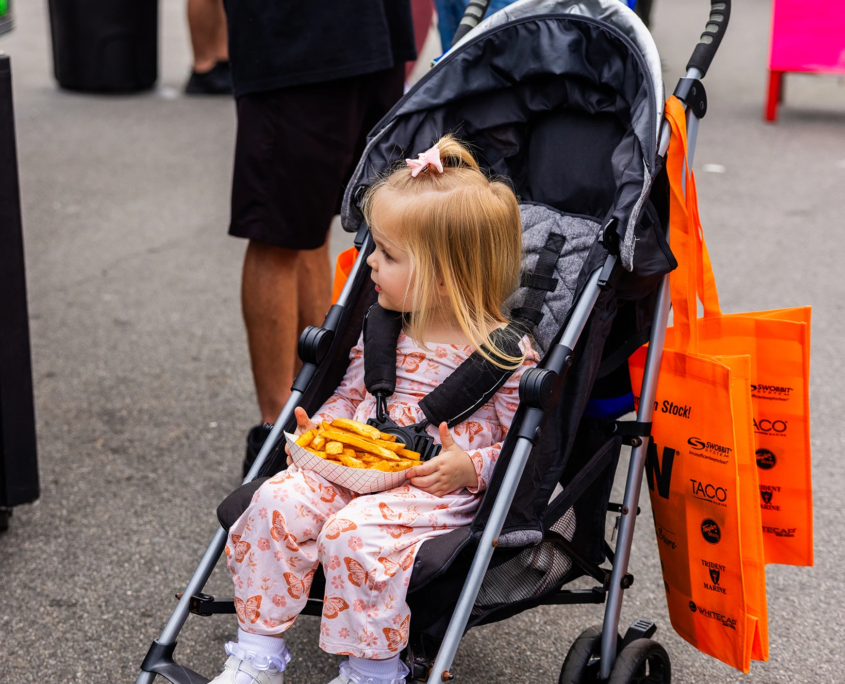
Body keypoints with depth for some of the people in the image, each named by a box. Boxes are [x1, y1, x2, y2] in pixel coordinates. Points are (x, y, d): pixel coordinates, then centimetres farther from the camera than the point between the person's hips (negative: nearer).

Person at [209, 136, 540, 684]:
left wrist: (469, 468, -20)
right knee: (278, 503, -19)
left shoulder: (506, 352, -9)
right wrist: (318, 430, 4)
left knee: (354, 533, -31)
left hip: (436, 490, -6)